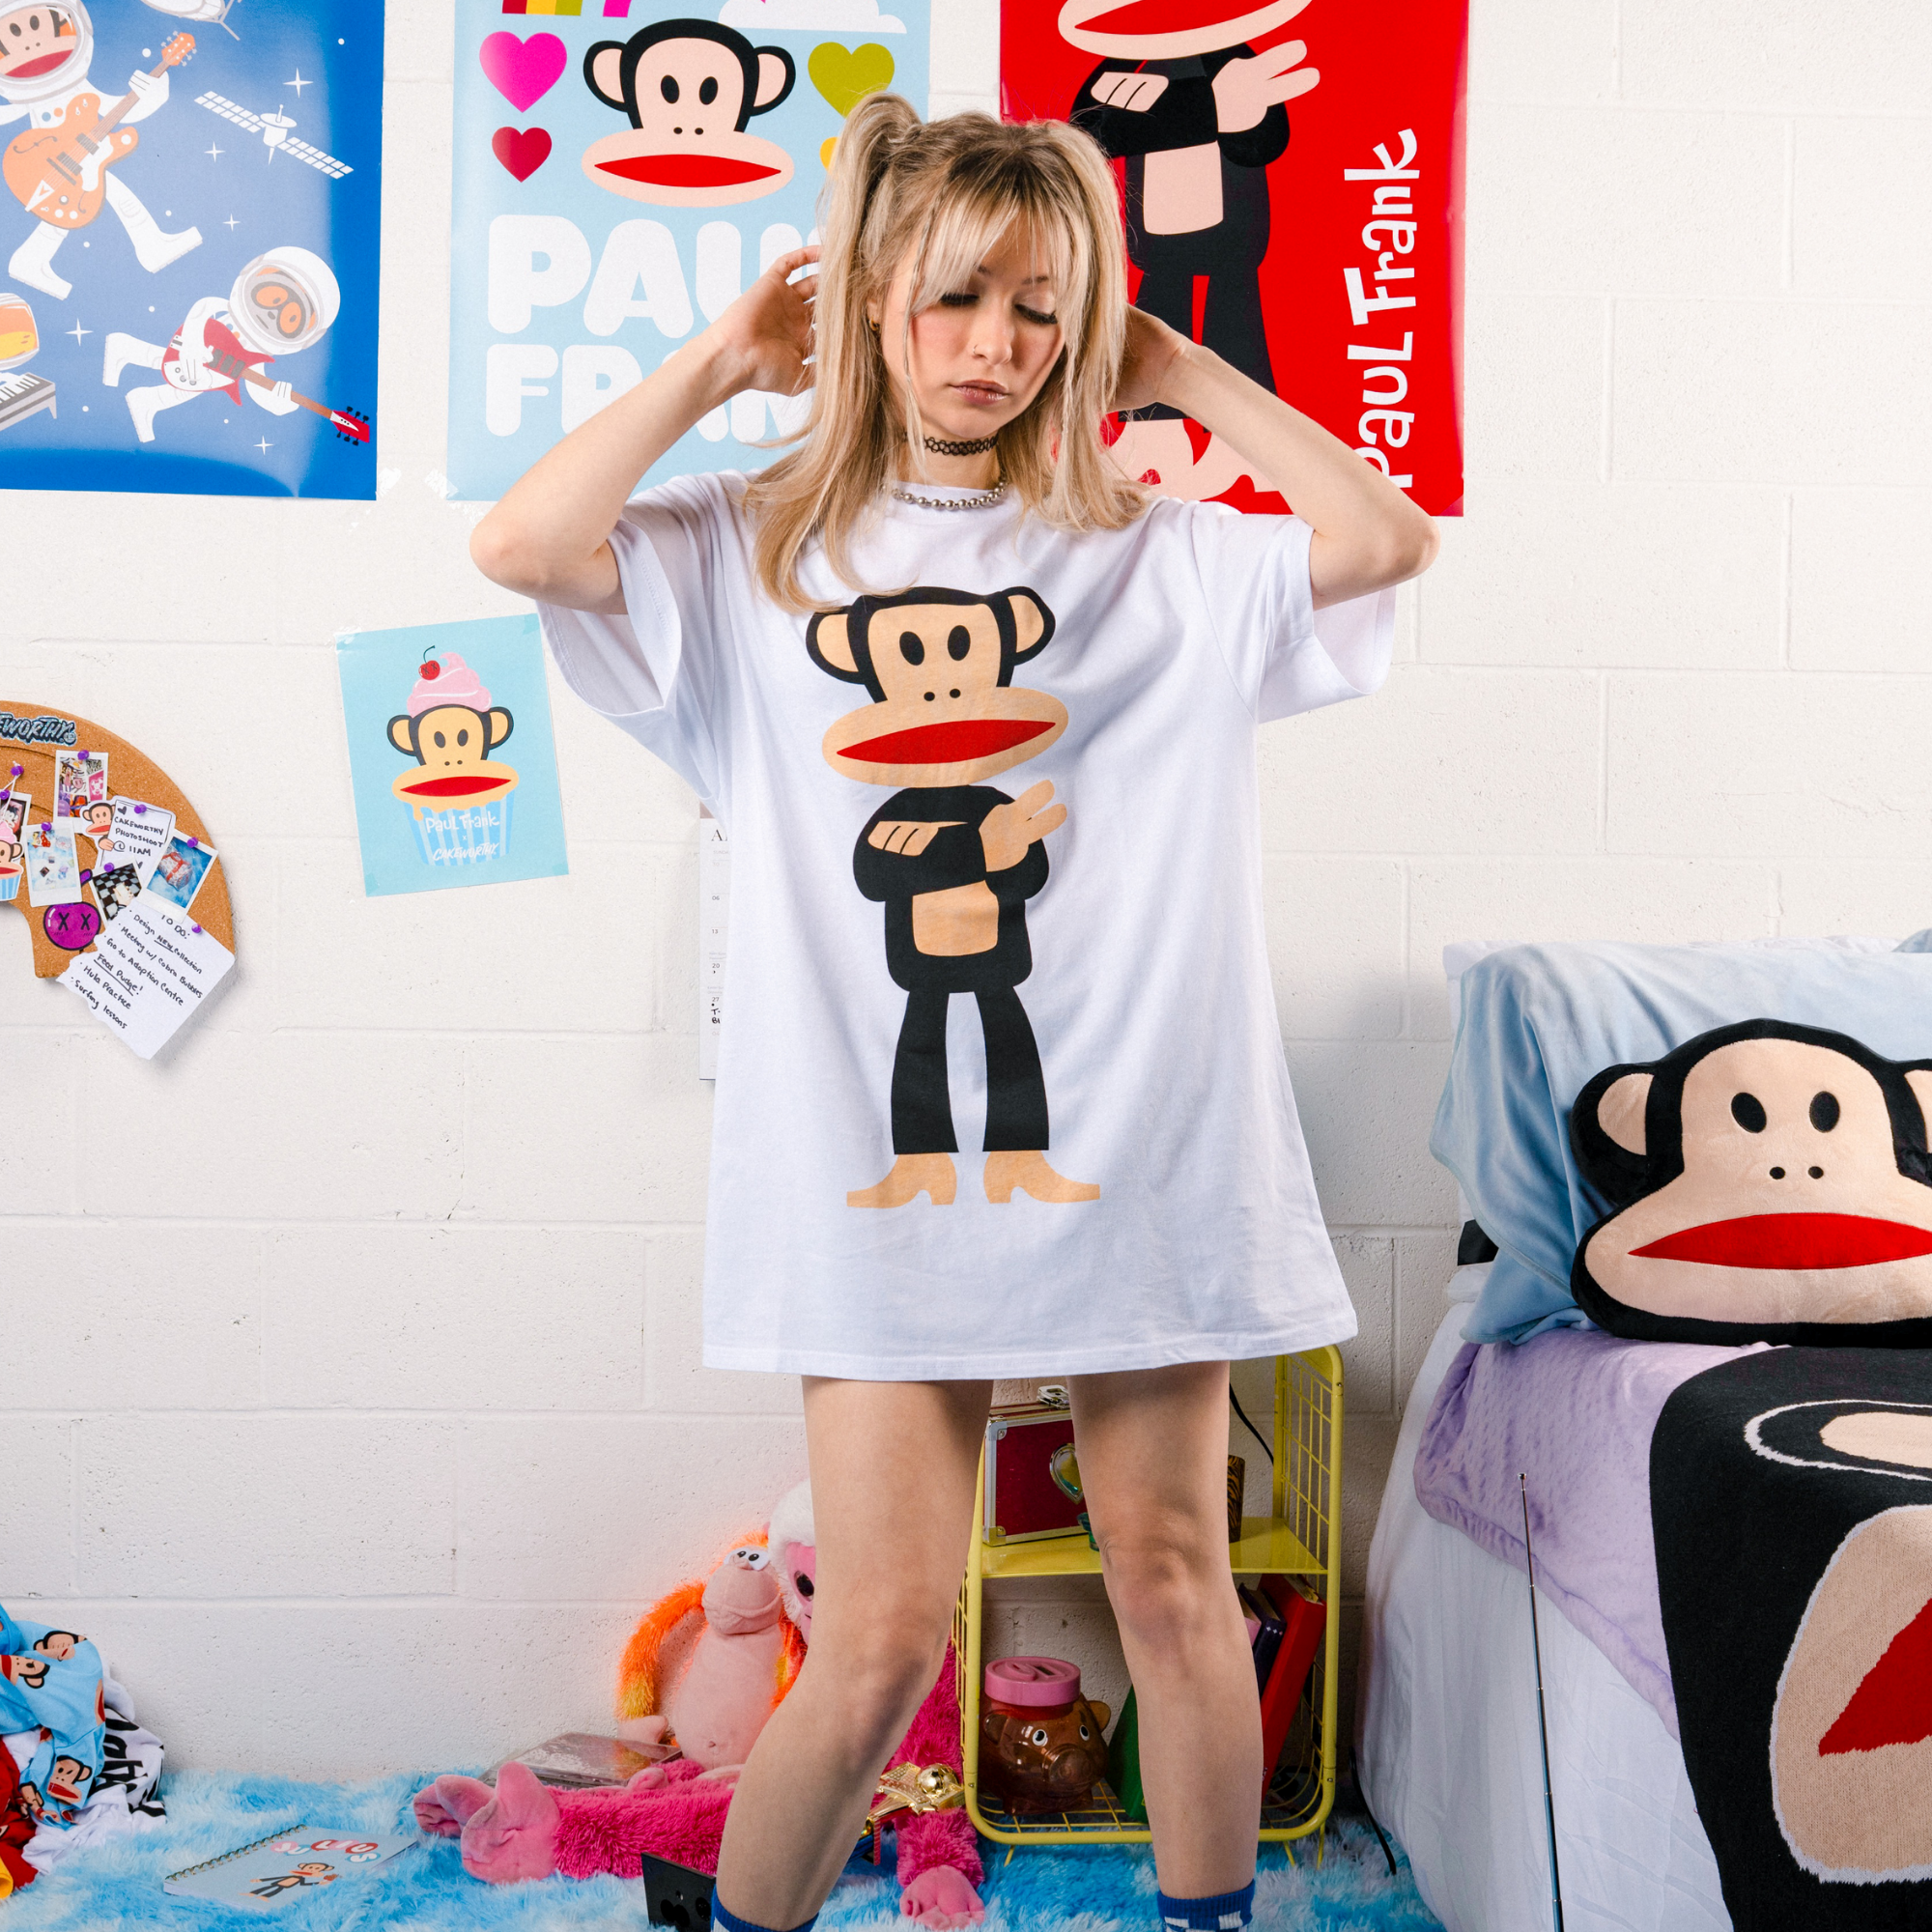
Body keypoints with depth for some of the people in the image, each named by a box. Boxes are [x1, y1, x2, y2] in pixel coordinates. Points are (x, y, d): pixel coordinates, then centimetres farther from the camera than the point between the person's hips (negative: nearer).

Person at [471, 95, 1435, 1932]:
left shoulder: (1159, 557, 8)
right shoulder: (756, 551, 6)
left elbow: (1388, 540, -6)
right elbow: (521, 543, -10)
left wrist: (1185, 372, 3)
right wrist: (717, 361, 0)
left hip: (1137, 1148, 2)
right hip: (877, 1169, -1)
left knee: (1172, 1577, 14)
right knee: (879, 1642, 1)